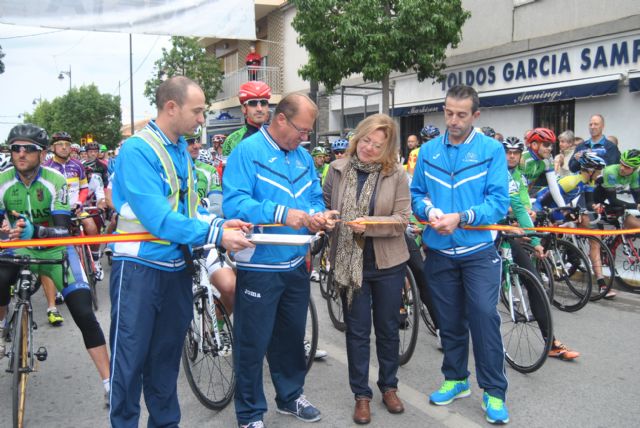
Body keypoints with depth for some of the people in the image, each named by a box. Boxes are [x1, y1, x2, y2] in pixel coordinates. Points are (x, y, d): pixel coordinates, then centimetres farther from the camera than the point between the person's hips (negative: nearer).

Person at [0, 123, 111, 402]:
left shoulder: (55, 181, -19)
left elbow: (62, 230, -26)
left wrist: (34, 231, -45)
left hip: (55, 250, -2)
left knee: (85, 315, -12)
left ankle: (109, 383, -3)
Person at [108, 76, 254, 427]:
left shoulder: (182, 150, 9)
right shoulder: (137, 150, -17)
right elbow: (157, 218, -25)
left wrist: (219, 223, -7)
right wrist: (217, 236, -24)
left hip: (176, 266, 8)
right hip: (140, 267, -7)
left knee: (166, 354, 18)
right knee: (130, 358, 3)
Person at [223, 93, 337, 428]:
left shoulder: (303, 157, 10)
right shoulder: (247, 152, -13)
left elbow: (315, 197, 14)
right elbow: (233, 202, -24)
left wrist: (317, 215, -9)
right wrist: (282, 214, -32)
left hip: (296, 264, 7)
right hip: (259, 266, -7)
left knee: (291, 336, 21)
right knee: (253, 343, 5)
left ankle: (290, 396, 40)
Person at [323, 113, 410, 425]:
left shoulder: (396, 174, -6)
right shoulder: (338, 169, -1)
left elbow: (402, 219, -10)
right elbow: (323, 204, 10)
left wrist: (368, 224, -23)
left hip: (387, 263, 0)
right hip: (349, 262, 1)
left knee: (388, 327, 14)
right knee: (357, 330, 9)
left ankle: (389, 387, 34)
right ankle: (361, 395, 24)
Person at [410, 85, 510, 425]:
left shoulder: (492, 150, -5)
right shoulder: (428, 151, 5)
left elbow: (499, 202, -12)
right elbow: (415, 194, 6)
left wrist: (461, 218, -24)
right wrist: (430, 210, -15)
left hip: (478, 250, -3)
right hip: (439, 252, 4)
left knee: (484, 317, -6)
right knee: (449, 320, 14)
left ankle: (494, 391, 10)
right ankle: (456, 379, 32)